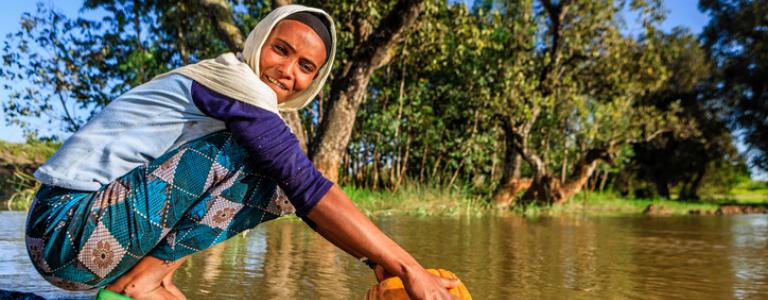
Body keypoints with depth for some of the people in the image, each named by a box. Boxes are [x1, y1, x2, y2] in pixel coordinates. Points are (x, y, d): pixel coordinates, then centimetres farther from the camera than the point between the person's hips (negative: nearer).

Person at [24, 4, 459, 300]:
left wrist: (380, 263, 3)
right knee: (251, 156, -19)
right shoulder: (231, 77, -14)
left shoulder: (259, 119, 13)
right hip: (69, 231, -9)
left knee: (273, 188, 8)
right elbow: (309, 188, -23)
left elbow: (306, 203, 12)